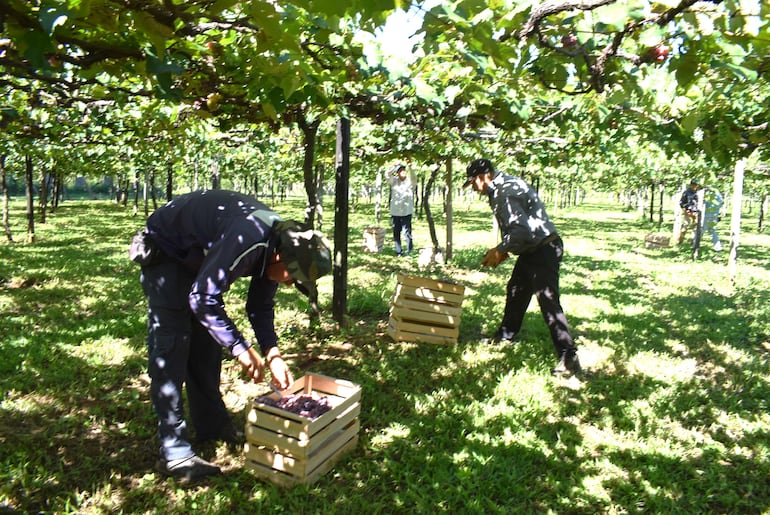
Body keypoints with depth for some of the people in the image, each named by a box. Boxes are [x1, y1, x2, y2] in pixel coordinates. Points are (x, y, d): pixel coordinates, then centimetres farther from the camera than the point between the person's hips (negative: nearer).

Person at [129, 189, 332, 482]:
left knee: (206, 347, 10)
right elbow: (202, 299, -35)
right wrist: (241, 349, -29)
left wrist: (273, 355, -7)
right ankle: (174, 453, -7)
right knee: (170, 351, -11)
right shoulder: (248, 239, -38)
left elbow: (260, 306, 1)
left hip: (196, 258, 9)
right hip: (163, 252, -9)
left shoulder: (280, 243, -9)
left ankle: (212, 425, 23)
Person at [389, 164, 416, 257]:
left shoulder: (410, 181, 1)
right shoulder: (394, 181, 7)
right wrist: (396, 166, -25)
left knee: (407, 232, -8)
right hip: (395, 212, 3)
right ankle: (399, 251, 17)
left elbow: (413, 177, -21)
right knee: (396, 233, 8)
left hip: (406, 212, -3)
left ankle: (409, 251, 1)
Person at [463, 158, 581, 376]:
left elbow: (521, 230, -29)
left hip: (543, 249, -11)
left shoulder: (505, 192, -21)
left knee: (548, 302, -12)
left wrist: (500, 250, -16)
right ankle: (505, 336, 39)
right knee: (515, 291, 21)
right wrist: (504, 249, 11)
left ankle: (569, 359, -8)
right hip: (532, 250, 11)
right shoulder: (504, 185, 12)